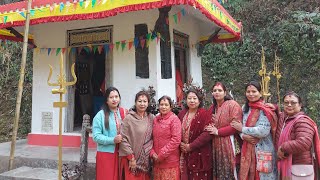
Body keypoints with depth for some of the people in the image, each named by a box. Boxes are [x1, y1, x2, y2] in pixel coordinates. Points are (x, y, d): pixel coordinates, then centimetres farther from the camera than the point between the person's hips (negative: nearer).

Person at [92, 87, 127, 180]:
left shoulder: (124, 113, 5)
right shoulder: (100, 115, -6)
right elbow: (96, 136, -11)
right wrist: (113, 140, -20)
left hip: (121, 153, 3)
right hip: (106, 153, -3)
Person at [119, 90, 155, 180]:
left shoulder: (151, 118, 3)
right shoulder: (129, 118, -10)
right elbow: (123, 139, -11)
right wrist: (131, 157, -11)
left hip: (146, 159, 4)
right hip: (131, 160, -4)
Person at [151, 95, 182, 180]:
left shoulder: (174, 119, -8)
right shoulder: (155, 119, 7)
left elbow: (176, 140, -15)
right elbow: (152, 138, 10)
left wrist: (162, 155, -14)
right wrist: (152, 153, -4)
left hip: (170, 161, -5)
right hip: (157, 160, 5)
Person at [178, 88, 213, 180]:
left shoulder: (204, 114, -8)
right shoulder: (182, 114, 8)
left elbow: (207, 134, -17)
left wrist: (191, 146, -16)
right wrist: (181, 144, -6)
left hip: (200, 155, -4)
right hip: (184, 154, 4)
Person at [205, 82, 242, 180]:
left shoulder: (232, 104, -8)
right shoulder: (212, 108, 14)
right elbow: (209, 125, 23)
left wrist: (218, 132, -15)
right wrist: (210, 129, 0)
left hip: (229, 144, -6)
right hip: (216, 145, 6)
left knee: (229, 172, -1)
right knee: (218, 172, 12)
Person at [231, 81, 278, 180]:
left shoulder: (264, 110, -10)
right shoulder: (245, 108, 10)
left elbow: (263, 131, -21)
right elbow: (239, 127, 9)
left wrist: (243, 129, -11)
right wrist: (244, 135, -13)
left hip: (263, 151, -6)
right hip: (247, 151, 6)